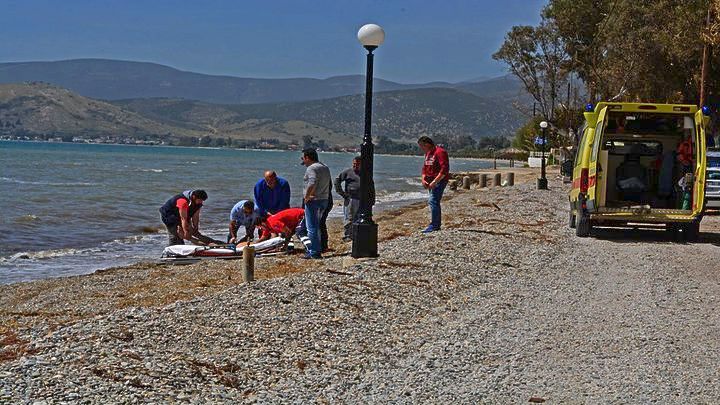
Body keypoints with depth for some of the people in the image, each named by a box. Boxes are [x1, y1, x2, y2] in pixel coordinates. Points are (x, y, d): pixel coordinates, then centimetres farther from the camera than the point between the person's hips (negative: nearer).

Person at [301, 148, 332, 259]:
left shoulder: (311, 168, -14)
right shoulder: (325, 168, 16)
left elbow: (312, 183, -29)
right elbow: (330, 184, 19)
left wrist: (307, 196, -19)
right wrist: (326, 196, 16)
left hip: (313, 200, -9)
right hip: (324, 200, 9)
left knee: (312, 227, -4)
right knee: (317, 227, 18)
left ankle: (314, 252, -4)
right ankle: (318, 249, 22)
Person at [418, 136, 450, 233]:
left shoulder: (440, 152, -15)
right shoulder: (428, 153, 16)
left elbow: (444, 170, -22)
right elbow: (425, 168, 23)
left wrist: (435, 181, -23)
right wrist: (423, 179, 6)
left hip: (439, 181, -10)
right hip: (431, 181, 10)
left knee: (433, 201, -16)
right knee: (434, 202, 11)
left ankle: (433, 226, -16)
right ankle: (437, 225, 18)